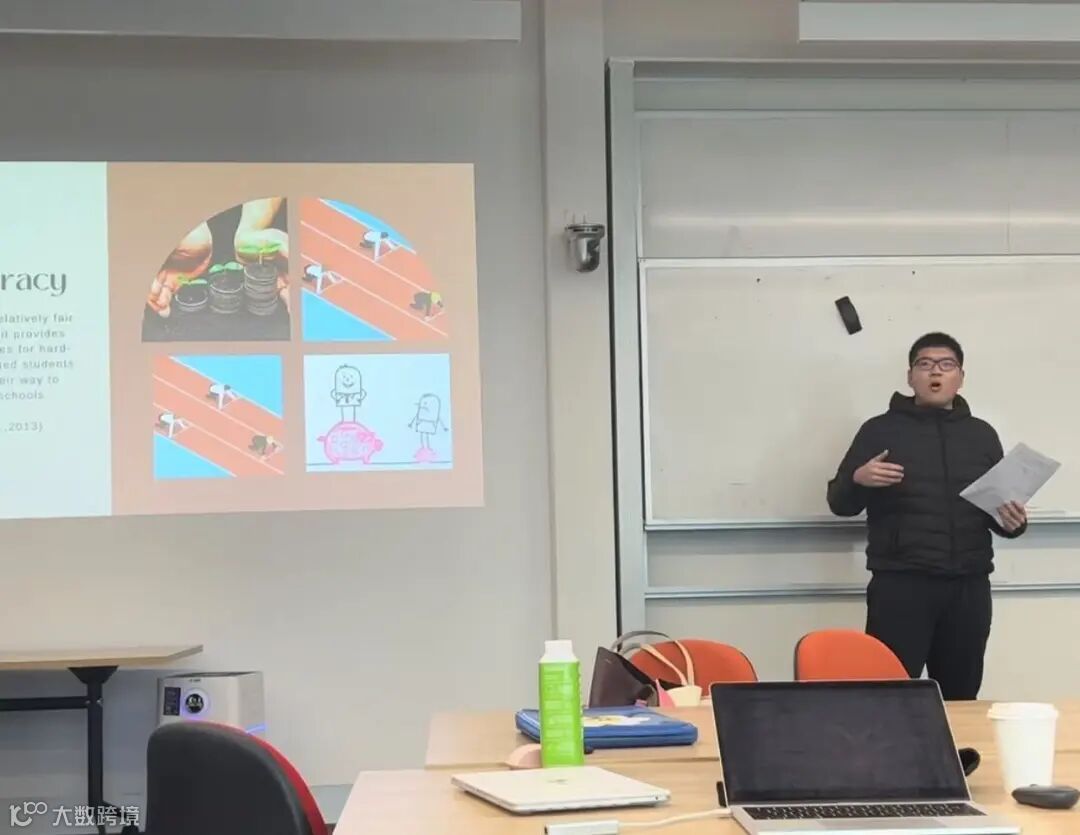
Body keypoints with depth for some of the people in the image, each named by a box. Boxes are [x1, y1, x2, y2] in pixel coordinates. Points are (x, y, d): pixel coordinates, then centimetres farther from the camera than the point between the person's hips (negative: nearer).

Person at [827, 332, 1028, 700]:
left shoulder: (982, 434, 15)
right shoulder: (880, 430, 5)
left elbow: (998, 508, 20)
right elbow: (840, 503, 6)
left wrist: (1012, 522, -3)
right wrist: (858, 479, -16)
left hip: (969, 587, 4)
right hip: (900, 586, -3)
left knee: (961, 697, 6)